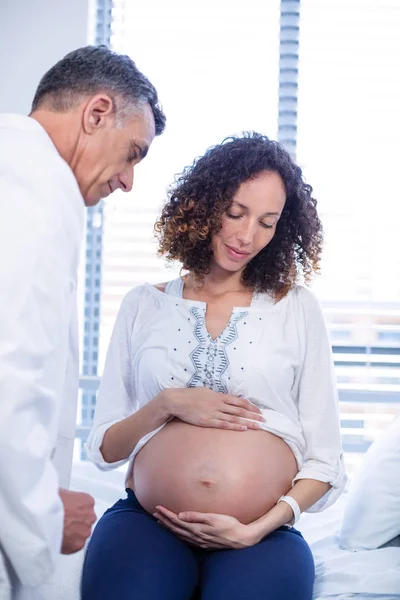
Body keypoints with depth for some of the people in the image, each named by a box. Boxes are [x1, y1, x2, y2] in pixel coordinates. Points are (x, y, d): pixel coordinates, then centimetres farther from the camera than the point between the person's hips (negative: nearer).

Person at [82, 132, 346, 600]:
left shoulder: (297, 309, 9)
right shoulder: (143, 306, 12)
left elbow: (325, 460, 5)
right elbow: (104, 448, 11)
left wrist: (256, 529, -9)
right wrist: (167, 405, -7)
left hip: (264, 534, 0)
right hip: (146, 521, 1)